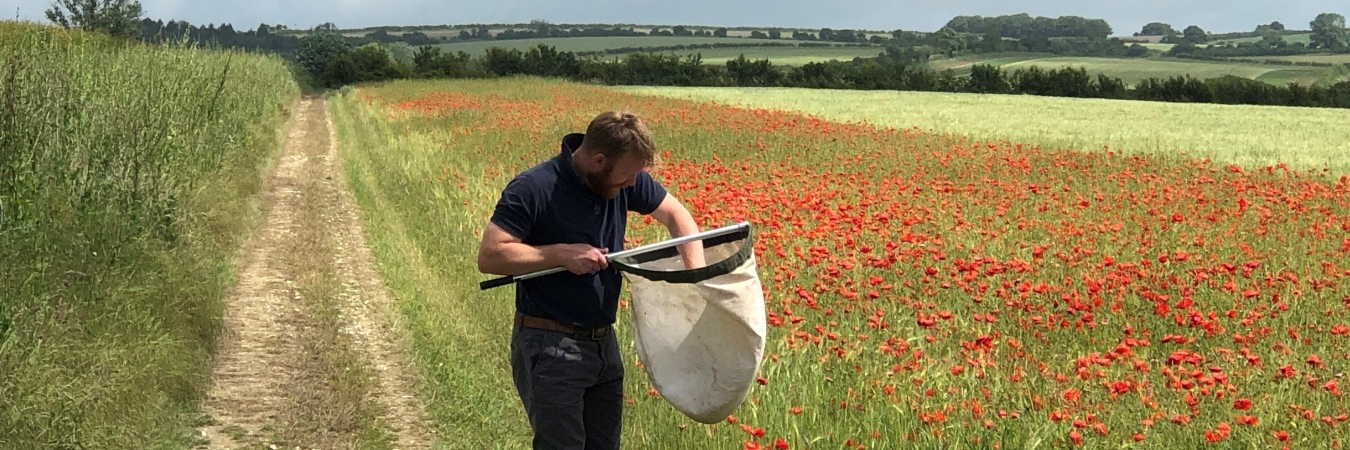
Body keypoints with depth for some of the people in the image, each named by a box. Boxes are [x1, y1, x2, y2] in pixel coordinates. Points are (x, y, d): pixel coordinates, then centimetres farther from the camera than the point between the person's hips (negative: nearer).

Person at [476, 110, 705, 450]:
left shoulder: (625, 181, 0)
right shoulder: (533, 189, -17)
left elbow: (676, 215, 12)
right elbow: (489, 257, -19)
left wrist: (698, 275, -2)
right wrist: (562, 253, -23)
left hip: (603, 342, 7)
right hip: (550, 348, -7)